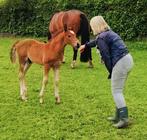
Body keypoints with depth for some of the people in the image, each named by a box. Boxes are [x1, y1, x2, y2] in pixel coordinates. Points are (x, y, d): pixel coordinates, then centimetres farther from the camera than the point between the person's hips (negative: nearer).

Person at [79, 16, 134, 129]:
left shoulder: (101, 38, -11)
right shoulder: (109, 32, 19)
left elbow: (106, 57, -14)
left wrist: (111, 72, -2)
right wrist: (86, 45, 54)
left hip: (120, 63, -10)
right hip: (128, 59, 10)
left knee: (116, 91, -2)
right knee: (119, 90, 17)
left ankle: (124, 118, -6)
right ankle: (118, 116, 25)